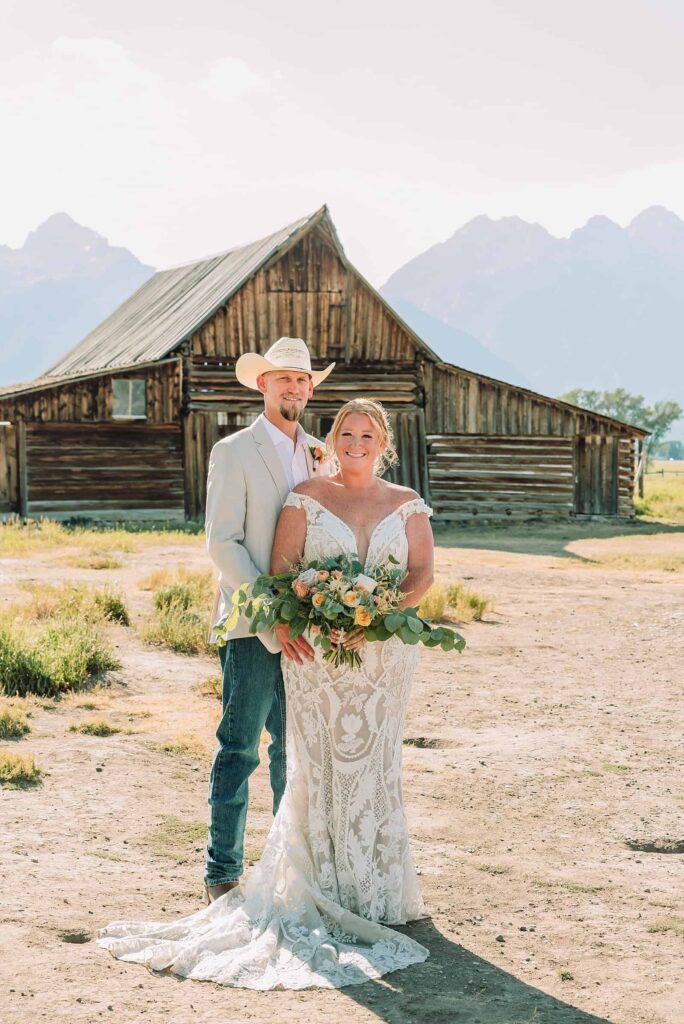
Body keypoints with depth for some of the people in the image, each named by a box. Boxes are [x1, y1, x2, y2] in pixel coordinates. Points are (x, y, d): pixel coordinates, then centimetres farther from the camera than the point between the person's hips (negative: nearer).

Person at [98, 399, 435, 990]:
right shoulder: (306, 499, 6)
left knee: (374, 763, 5)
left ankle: (375, 890, 14)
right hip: (315, 653, -1)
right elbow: (281, 567, -1)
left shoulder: (408, 506, 10)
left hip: (384, 652, 2)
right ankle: (324, 890, 4)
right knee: (319, 764, -2)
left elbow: (422, 573, 2)